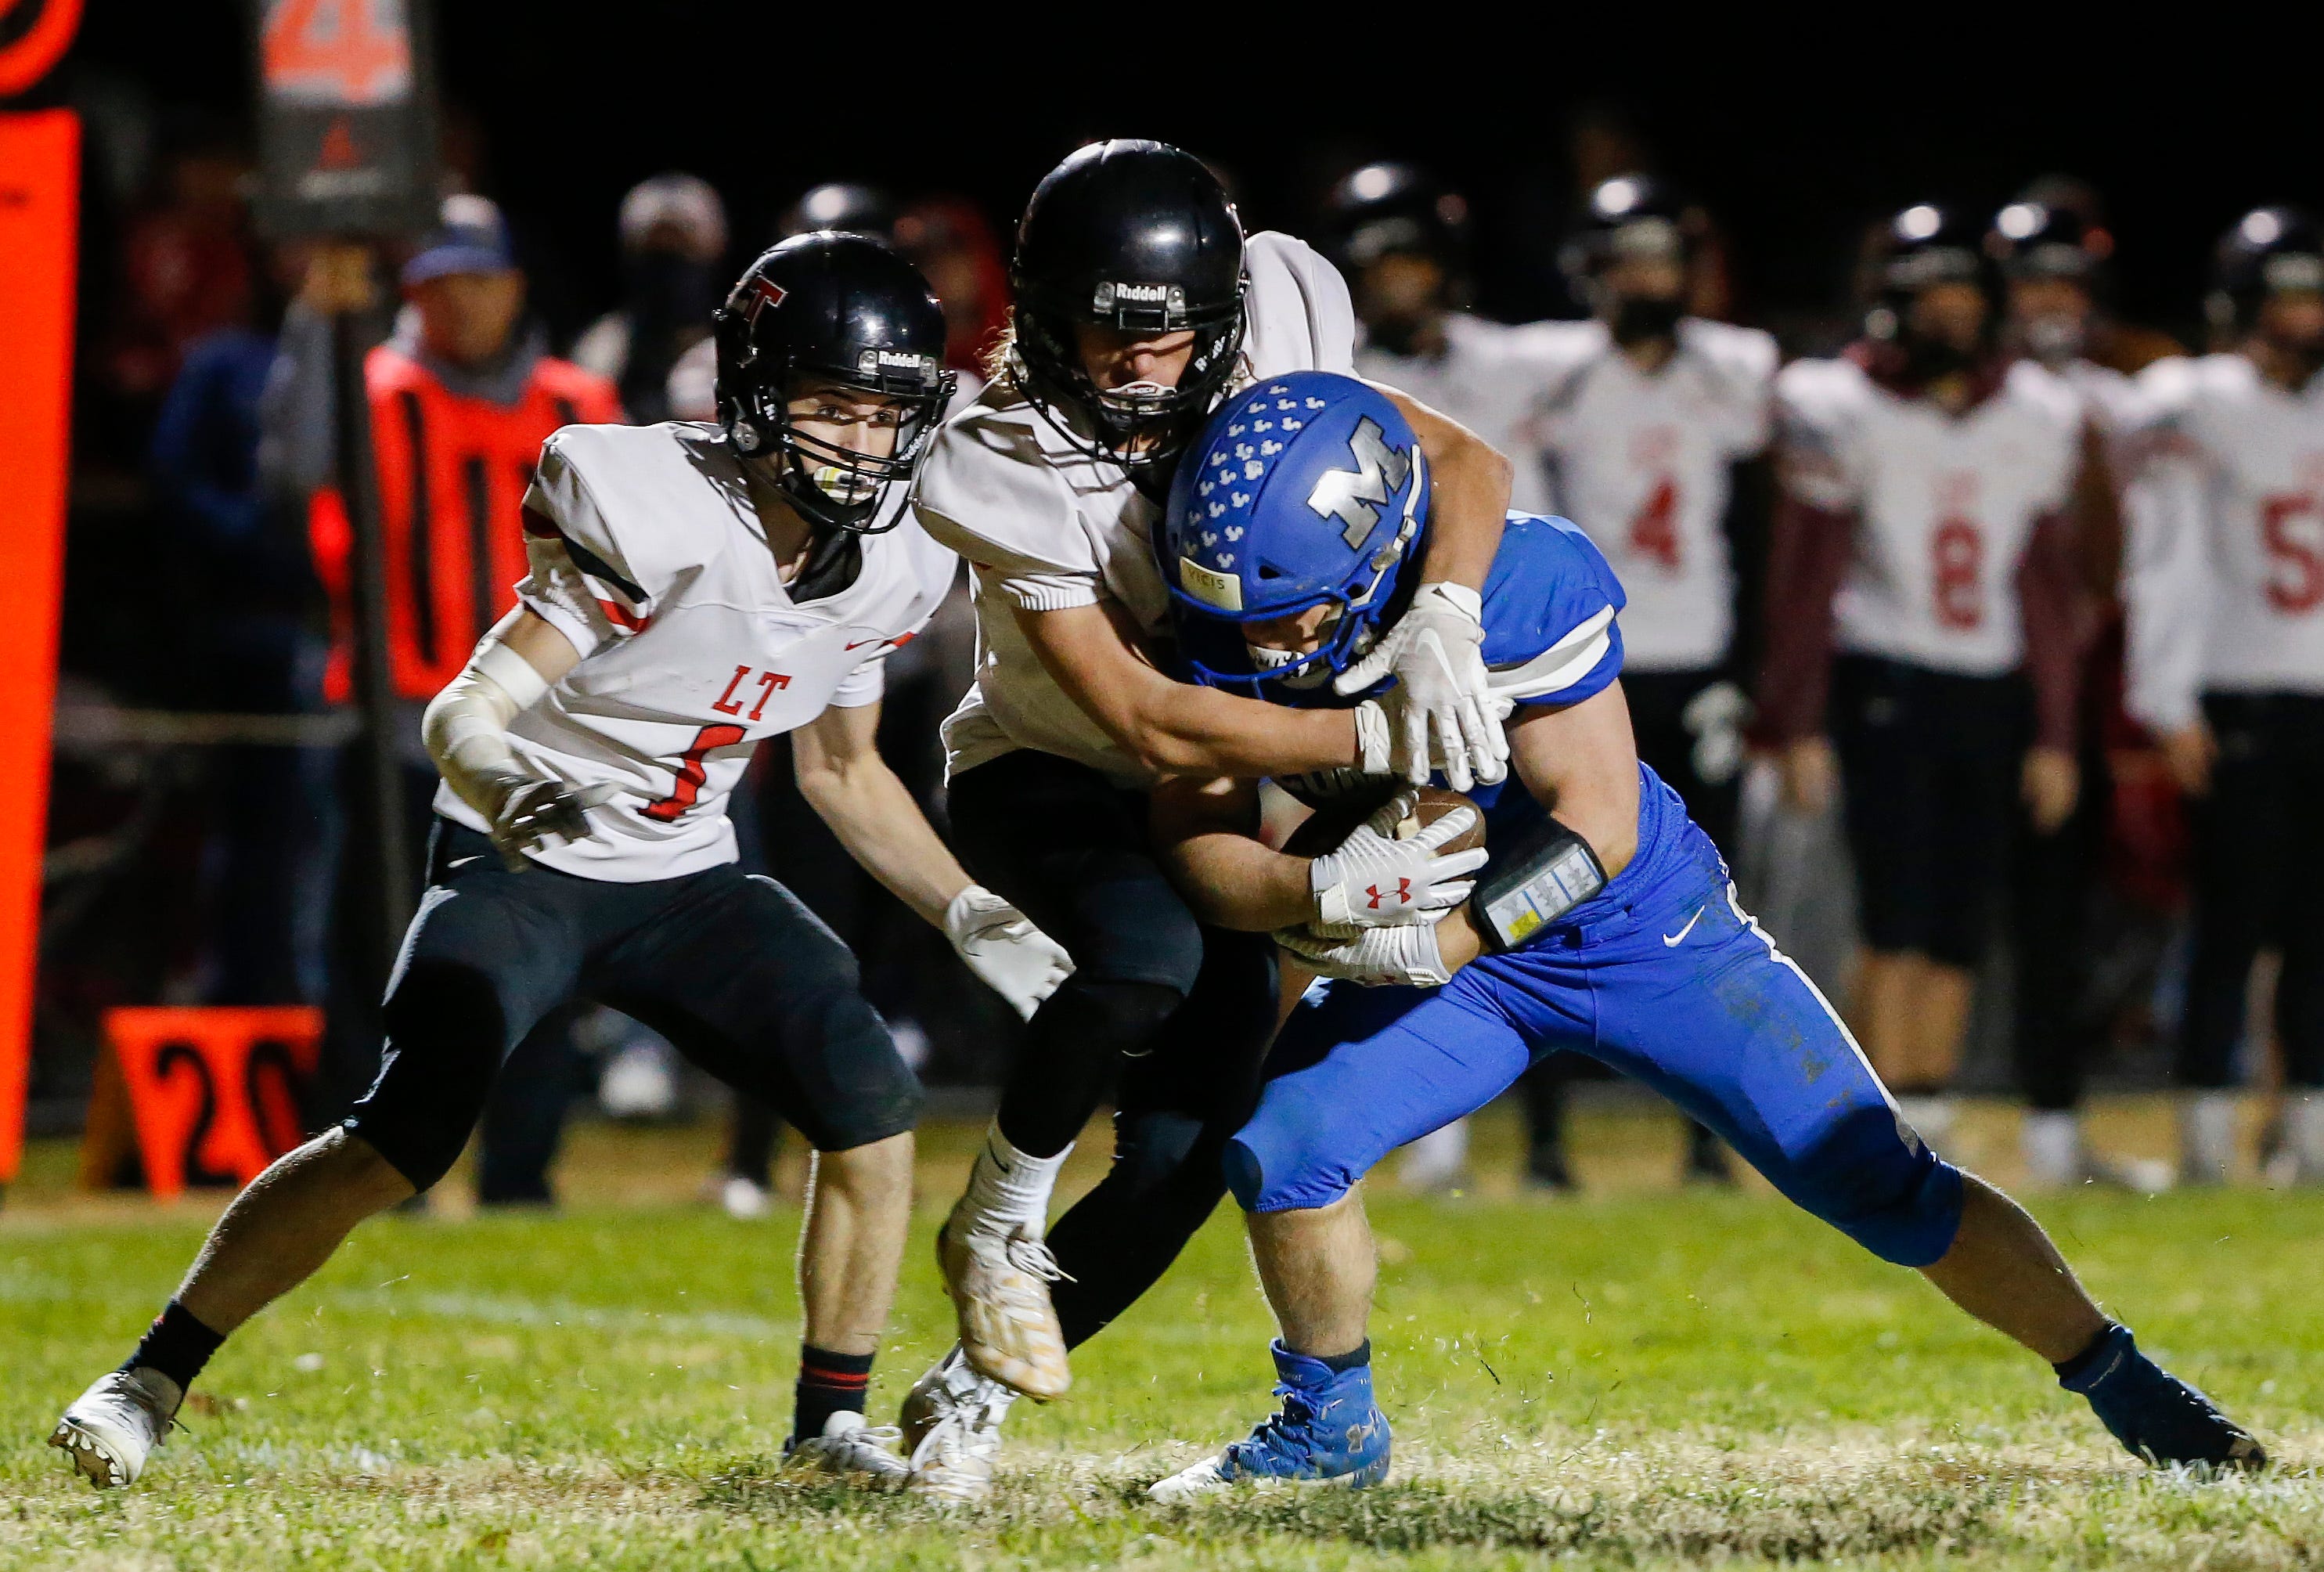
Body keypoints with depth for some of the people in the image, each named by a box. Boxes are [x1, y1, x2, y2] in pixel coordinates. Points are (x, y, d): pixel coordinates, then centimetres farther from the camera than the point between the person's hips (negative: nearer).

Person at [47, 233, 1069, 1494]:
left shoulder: (886, 570, -4)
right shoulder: (654, 517, -26)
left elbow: (842, 771, 13)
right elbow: (463, 712, -29)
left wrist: (969, 913, 5)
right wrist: (505, 786, -51)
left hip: (682, 881, 6)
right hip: (520, 862, -6)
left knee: (873, 1112, -12)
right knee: (404, 1135, -21)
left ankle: (832, 1424, 4)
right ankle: (150, 1382, -6)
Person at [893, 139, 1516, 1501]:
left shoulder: (1265, 354, -17)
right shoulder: (1004, 476, -29)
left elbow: (1466, 462, -16)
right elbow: (1148, 723, -31)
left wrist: (1442, 626, -36)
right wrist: (1378, 740, -37)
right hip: (1051, 779, -4)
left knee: (1185, 1156, -5)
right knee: (1146, 961, -37)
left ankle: (972, 1394, 16)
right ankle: (1000, 1223, -9)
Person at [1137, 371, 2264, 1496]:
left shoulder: (1514, 587, -31)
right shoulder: (1228, 632, -18)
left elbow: (1597, 822, -28)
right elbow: (1193, 843, -18)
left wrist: (1443, 942, -40)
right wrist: (1317, 889, -39)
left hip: (1643, 929, -3)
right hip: (1435, 952, 3)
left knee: (1883, 1187, -4)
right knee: (1280, 1144, -19)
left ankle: (2116, 1382, 13)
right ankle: (1329, 1427, 5)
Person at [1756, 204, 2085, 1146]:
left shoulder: (2037, 418, 8)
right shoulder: (1842, 411, -5)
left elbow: (2048, 589, 13)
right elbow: (1804, 580, -3)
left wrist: (2054, 737, 12)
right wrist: (1796, 725, -7)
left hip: (1993, 694, 4)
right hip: (1885, 686, -4)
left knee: (1960, 933, 5)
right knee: (1898, 919, -11)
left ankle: (1928, 1134, 13)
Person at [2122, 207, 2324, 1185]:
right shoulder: (2196, 407, -3)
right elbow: (2166, 564, -6)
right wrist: (2173, 706, -11)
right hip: (2238, 700, -5)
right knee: (2234, 920, -6)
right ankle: (2206, 1133, -1)